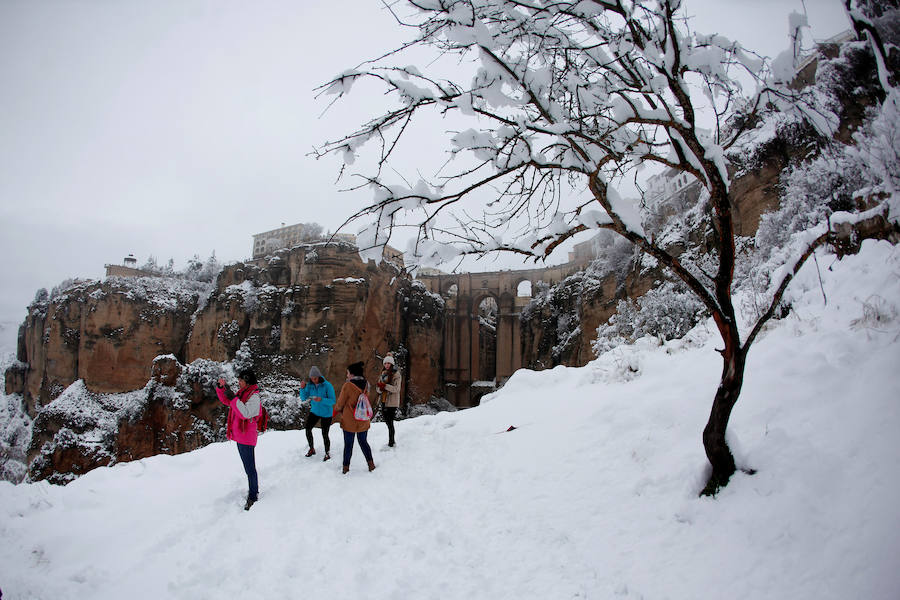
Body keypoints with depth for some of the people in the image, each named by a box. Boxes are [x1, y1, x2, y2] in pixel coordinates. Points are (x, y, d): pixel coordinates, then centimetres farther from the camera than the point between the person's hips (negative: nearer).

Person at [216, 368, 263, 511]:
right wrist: (221, 388, 6)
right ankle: (254, 490, 29)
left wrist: (234, 399, -29)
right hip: (240, 437, 9)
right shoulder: (242, 394, 11)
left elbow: (245, 414, -29)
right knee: (248, 467, 18)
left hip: (247, 438, -9)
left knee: (250, 468, -3)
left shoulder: (254, 396, -16)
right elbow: (226, 401, 21)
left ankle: (253, 496, 4)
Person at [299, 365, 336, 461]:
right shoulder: (310, 385, -7)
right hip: (314, 411, 4)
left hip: (326, 413, -4)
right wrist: (302, 388, -23)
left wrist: (321, 400, -37)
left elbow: (332, 401, -21)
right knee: (308, 429, -10)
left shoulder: (327, 386, -21)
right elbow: (304, 398, -7)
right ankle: (312, 449, 14)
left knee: (324, 435, -1)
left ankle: (328, 453, 23)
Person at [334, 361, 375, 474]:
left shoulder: (347, 386, -19)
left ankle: (346, 467, 18)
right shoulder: (366, 384, -3)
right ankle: (371, 464, 19)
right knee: (363, 442, 19)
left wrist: (337, 409, 13)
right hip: (363, 421, 4)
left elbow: (340, 403, -10)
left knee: (348, 444, 9)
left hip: (349, 421, -4)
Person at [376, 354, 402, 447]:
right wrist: (380, 388, -13)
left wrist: (385, 385, -26)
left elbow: (396, 388, -16)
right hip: (384, 401, 7)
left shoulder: (396, 374, -8)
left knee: (390, 422, -9)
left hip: (392, 402, -7)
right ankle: (391, 441, 26)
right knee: (387, 422, 14)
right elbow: (379, 389, 11)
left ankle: (391, 443, -5)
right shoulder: (383, 374, 12)